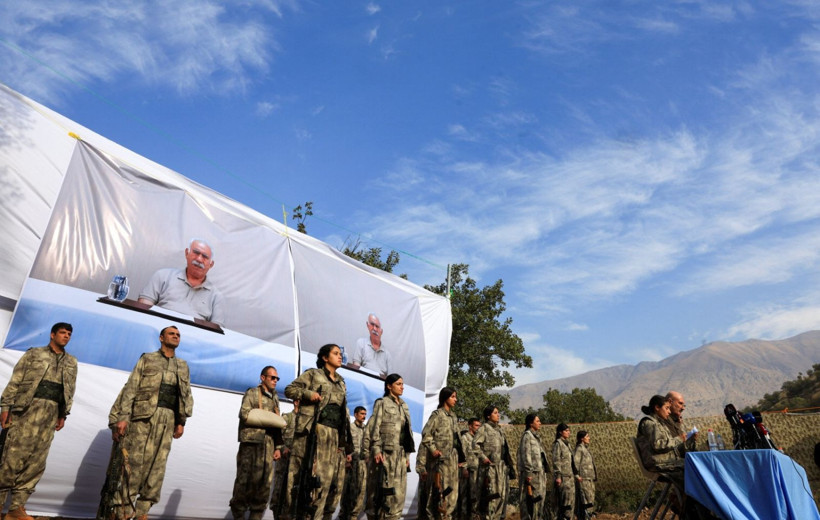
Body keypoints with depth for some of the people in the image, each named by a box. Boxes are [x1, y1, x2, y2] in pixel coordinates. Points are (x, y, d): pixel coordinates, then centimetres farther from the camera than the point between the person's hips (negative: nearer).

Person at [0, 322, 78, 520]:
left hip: (51, 413, 4)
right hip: (27, 408, -4)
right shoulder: (33, 353, 7)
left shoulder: (71, 362, 18)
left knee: (36, 461, 0)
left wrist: (63, 414, 9)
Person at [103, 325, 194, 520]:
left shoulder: (183, 366, 19)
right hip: (144, 416, -4)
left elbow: (187, 396, 16)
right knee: (134, 462, -6)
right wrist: (123, 416, -10)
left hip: (168, 420, 4)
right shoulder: (147, 359, 8)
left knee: (157, 466, 1)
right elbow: (131, 388, 0)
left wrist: (181, 422, 6)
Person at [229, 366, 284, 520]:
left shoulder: (275, 399, 20)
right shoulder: (252, 392, 4)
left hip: (268, 444, 5)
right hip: (251, 441, -5)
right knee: (246, 478, -4)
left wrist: (278, 447, 11)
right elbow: (244, 414, -9)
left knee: (265, 481, 2)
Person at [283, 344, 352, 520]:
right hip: (314, 430, -6)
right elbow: (289, 389, 3)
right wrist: (308, 394, -13)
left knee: (326, 476, 1)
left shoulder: (341, 383, 22)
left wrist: (345, 438, 15)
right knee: (308, 473, -10)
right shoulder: (313, 374, 5)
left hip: (334, 435, 6)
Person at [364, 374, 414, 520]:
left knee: (398, 490, 5)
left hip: (400, 453, 7)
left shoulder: (404, 406, 18)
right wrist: (376, 449, -17)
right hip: (385, 452, -7)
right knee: (382, 489, -5)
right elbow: (374, 427, -8)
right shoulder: (382, 403, -1)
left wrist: (407, 454, 14)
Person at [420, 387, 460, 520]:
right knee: (441, 487, -8)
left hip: (453, 457, 8)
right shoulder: (437, 414, -6)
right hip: (441, 457, -8)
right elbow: (426, 434, -11)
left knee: (452, 488, 9)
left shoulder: (454, 416, 16)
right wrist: (433, 449, -18)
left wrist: (459, 454, 14)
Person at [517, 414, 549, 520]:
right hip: (532, 473, -9)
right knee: (531, 500, -8)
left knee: (539, 499, 10)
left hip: (541, 472, 9)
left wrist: (545, 474, 17)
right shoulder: (527, 435, -8)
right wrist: (528, 474, -20)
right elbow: (526, 456, -15)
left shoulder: (537, 436, 18)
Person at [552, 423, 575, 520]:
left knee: (571, 500, 8)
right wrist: (558, 476, -18)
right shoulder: (558, 443, -8)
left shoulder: (567, 443, 18)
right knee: (565, 499, -11)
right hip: (562, 476, -9)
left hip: (569, 475, 9)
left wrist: (573, 474, 18)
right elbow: (556, 461, -13)